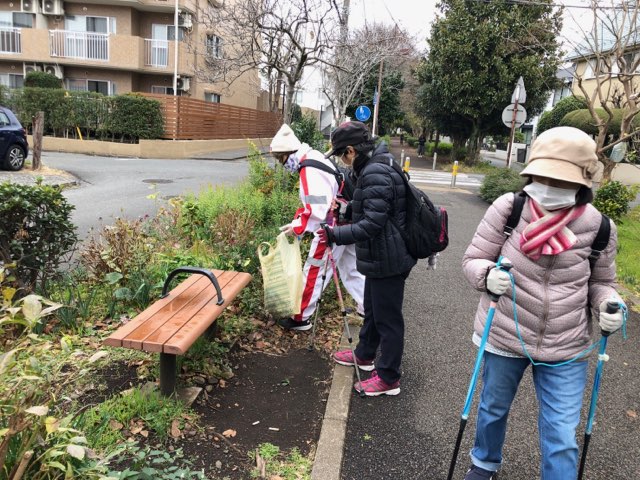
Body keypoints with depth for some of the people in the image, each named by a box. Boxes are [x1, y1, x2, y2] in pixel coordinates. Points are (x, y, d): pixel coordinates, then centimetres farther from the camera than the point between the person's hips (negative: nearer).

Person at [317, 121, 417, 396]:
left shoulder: (375, 174, -24)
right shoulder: (376, 167, 9)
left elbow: (372, 224, -29)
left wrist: (335, 235, -29)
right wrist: (346, 210, 16)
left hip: (387, 260, -11)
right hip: (379, 257, 11)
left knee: (387, 317, 3)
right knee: (372, 309, 26)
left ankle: (388, 378, 18)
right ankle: (365, 355, 46)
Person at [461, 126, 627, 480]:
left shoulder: (598, 227, -12)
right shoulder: (507, 208, -18)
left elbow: (601, 281, 5)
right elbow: (473, 260, -9)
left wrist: (609, 304, -17)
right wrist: (489, 276, -31)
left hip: (566, 348, 0)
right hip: (505, 336, 1)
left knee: (562, 437, 5)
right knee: (493, 408, 24)